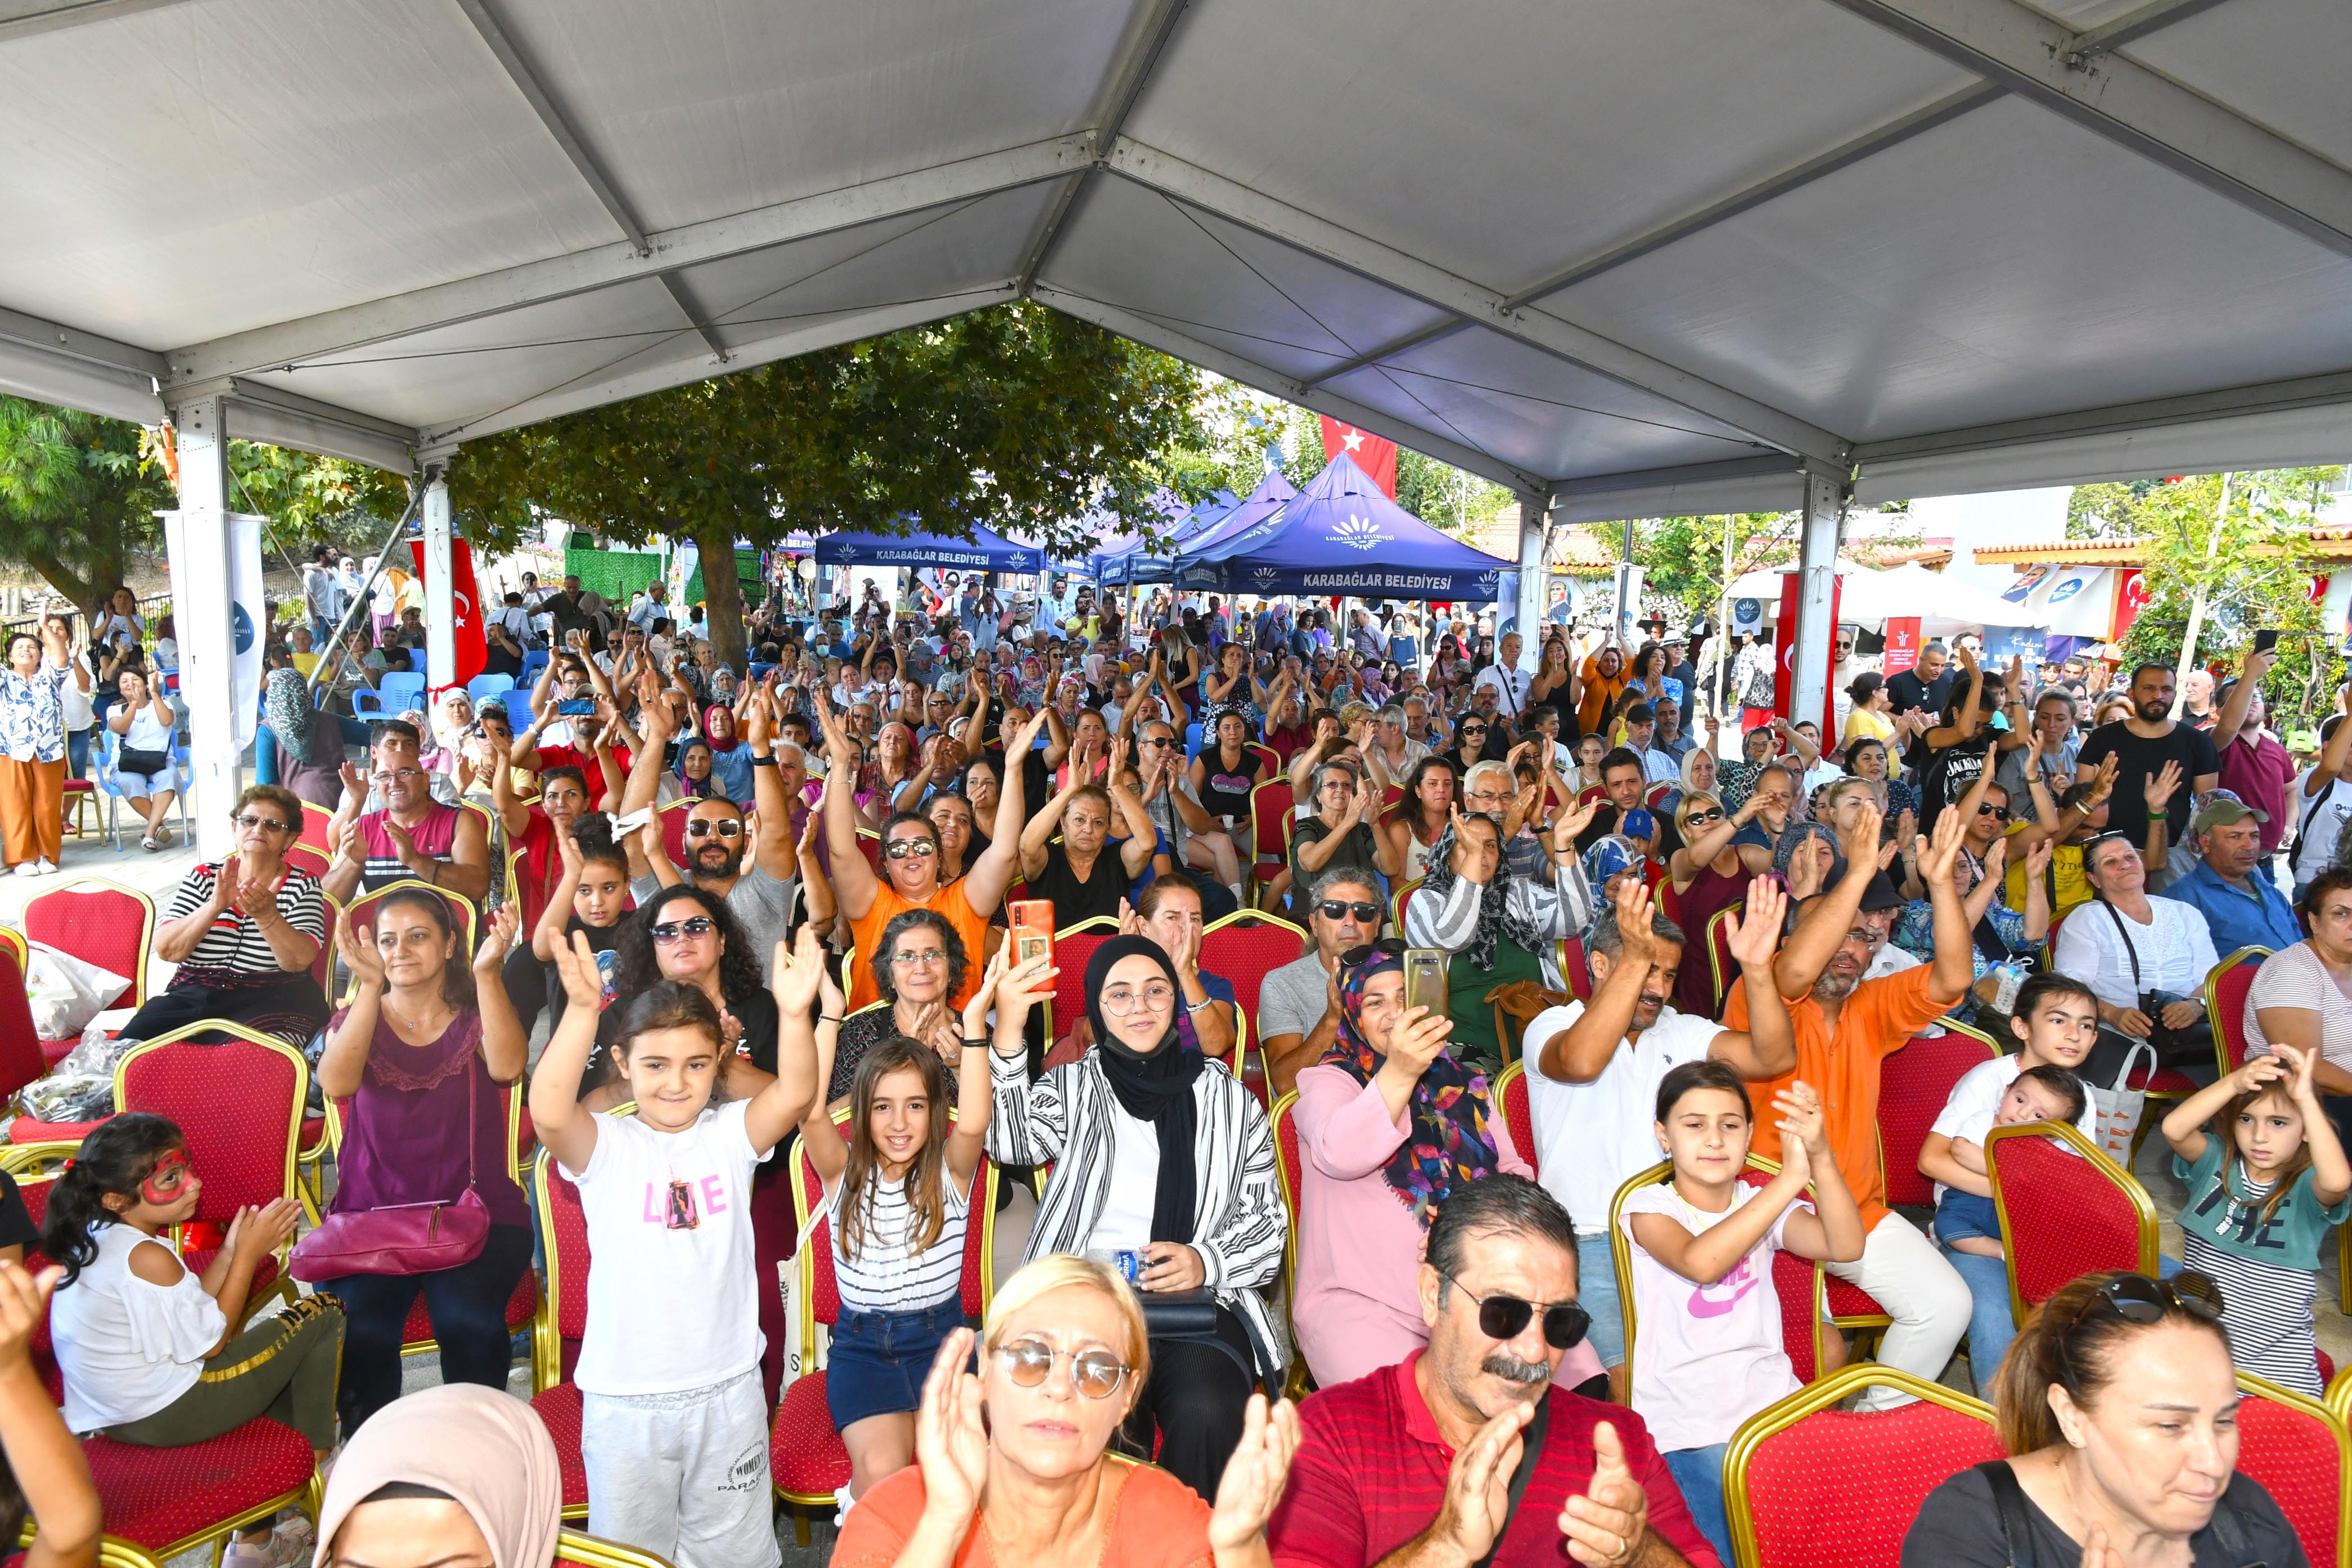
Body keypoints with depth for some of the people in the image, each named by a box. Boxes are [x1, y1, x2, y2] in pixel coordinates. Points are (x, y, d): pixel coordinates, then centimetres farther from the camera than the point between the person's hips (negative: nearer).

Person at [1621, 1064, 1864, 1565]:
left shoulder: (1762, 1203, 8)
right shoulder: (1649, 1206, -5)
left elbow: (1845, 1246, -11)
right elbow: (1700, 1261, -27)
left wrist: (1821, 1157, -28)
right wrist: (1791, 1177, -29)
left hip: (1772, 1404, 4)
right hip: (1688, 1425, -4)